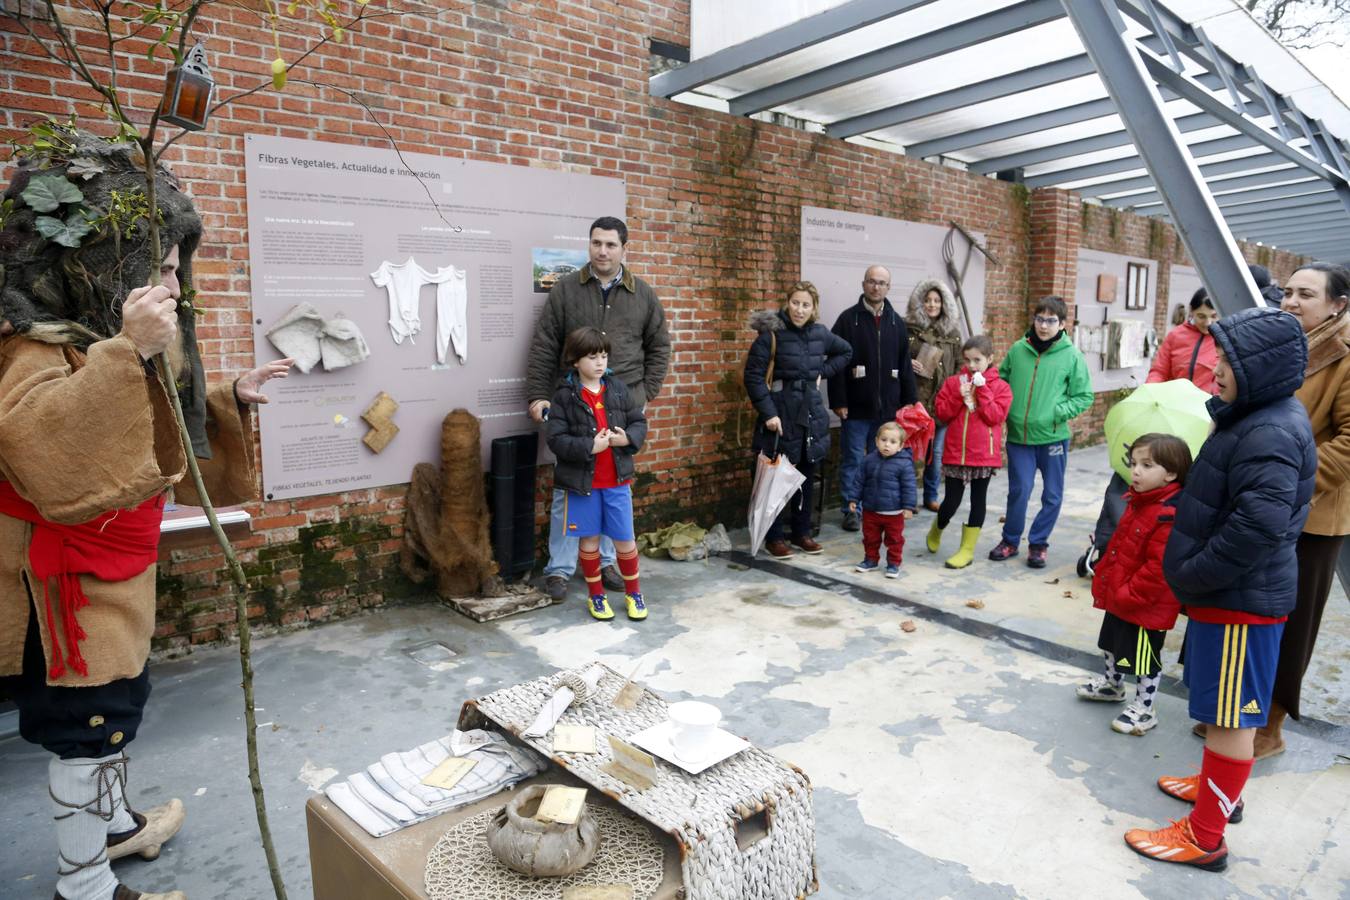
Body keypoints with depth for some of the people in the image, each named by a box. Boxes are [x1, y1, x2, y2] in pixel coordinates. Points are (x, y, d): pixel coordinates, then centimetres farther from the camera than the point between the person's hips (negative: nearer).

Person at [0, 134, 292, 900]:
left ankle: (115, 824, 44)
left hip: (112, 565, 10)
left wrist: (230, 400, 12)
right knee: (87, 725, 3)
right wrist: (126, 351, -51)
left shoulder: (103, 338, 11)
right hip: (65, 574, -10)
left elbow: (155, 438, 23)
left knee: (119, 703, 23)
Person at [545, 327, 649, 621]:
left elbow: (639, 422, 6)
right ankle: (596, 595, 29)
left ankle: (633, 593, 28)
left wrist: (628, 438, -14)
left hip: (617, 480, 2)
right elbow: (556, 439, -13)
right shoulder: (564, 397, -8)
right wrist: (590, 446, -23)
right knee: (589, 540, 12)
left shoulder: (618, 389, 2)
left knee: (624, 539, 7)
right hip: (582, 482, -2)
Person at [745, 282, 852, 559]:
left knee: (806, 476, 11)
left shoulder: (820, 334, 7)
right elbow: (753, 375, -12)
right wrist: (768, 413, -17)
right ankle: (774, 537, 9)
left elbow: (845, 351, 25)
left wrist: (823, 372, 10)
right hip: (781, 414, -5)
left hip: (811, 412, 5)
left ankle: (802, 531, 24)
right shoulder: (772, 334, -9)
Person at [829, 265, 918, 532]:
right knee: (853, 460, 3)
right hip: (856, 408, -3)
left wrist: (909, 400, 7)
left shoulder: (897, 322, 10)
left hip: (887, 407, 4)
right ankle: (851, 509, 12)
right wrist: (838, 401, -12)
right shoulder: (848, 319, -3)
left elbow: (905, 364, 12)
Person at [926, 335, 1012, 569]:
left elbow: (995, 416, -13)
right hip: (955, 453, 1)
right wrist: (960, 396, -15)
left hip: (984, 455, 0)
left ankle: (967, 549, 19)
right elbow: (942, 414, -2)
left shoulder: (1000, 387, -1)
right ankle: (936, 532, 33)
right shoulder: (953, 382, 3)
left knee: (977, 500, 9)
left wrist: (982, 390, -14)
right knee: (951, 502, 3)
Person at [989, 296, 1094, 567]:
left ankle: (1038, 543, 23)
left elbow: (1084, 397, 1)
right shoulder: (1018, 350, 2)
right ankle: (1010, 540, 21)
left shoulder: (1072, 356, -3)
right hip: (1019, 436, 1)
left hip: (1053, 437, 0)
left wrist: (1058, 412, -12)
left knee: (1052, 495, 8)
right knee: (1019, 491, 3)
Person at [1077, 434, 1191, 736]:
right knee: (1111, 643, 28)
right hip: (1119, 598, 10)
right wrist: (1103, 579, 13)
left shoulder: (1170, 516, -28)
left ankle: (1144, 710, 24)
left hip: (1146, 606, -10)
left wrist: (1129, 595, -23)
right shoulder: (1137, 502, 3)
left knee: (1144, 660, 7)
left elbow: (1159, 567, -29)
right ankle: (1112, 684, 50)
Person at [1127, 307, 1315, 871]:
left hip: (1242, 601, -10)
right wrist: (1194, 574, 13)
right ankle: (1218, 788, 43)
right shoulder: (1255, 418, 10)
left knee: (1230, 715, 1)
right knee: (1224, 707, 24)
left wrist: (1192, 576, -20)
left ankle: (1204, 838, 12)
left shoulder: (1270, 435, -23)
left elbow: (1260, 525, -30)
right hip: (1230, 593, 10)